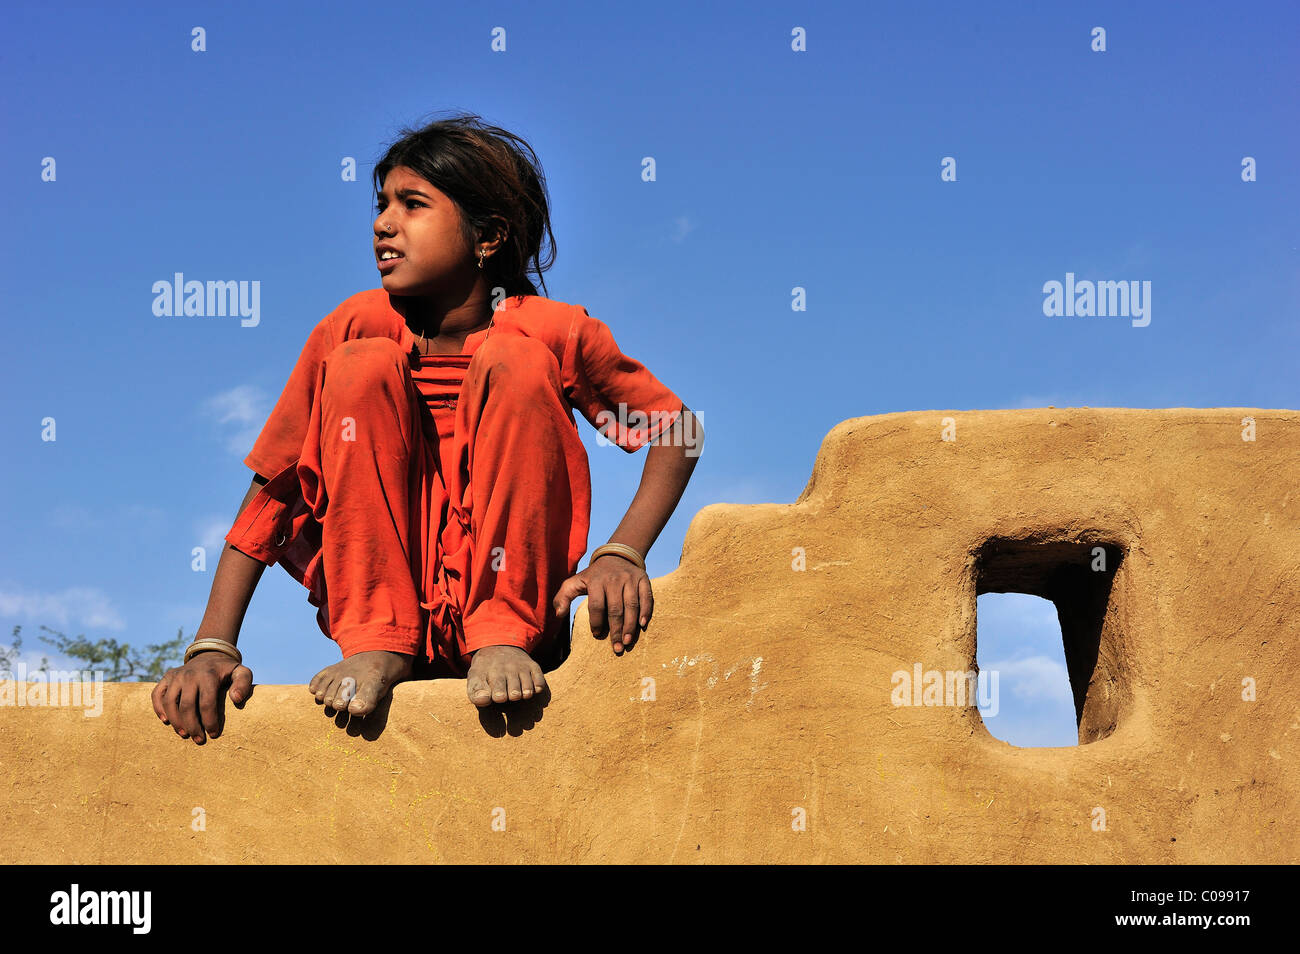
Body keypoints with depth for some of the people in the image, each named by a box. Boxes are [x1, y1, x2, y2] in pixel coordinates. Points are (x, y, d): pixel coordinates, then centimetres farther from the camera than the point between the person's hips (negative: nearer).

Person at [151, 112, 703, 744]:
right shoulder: (354, 329, -4)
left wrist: (622, 553, -16)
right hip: (380, 591, 1)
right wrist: (212, 648, -14)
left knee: (513, 360, -17)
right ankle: (378, 644, -19)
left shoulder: (554, 333, -6)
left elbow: (677, 433, 2)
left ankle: (506, 637, -20)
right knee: (363, 365, -17)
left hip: (515, 591, -1)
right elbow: (269, 490, -4)